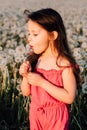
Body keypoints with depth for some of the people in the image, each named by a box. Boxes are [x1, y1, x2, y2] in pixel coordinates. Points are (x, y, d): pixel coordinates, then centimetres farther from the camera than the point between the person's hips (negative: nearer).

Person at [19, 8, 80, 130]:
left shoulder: (65, 63, -17)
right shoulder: (34, 59, -1)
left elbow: (70, 97, -22)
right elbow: (26, 92, 5)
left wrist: (42, 82, -24)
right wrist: (26, 76, -16)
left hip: (56, 117, -5)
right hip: (36, 114, 5)